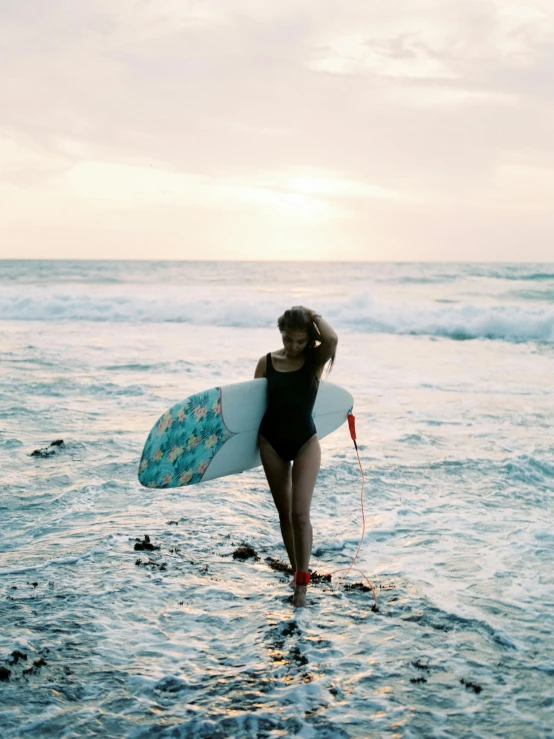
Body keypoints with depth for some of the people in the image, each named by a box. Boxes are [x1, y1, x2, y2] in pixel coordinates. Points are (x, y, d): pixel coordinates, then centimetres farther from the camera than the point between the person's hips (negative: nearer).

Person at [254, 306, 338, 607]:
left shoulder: (316, 360, -6)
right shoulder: (267, 362, -2)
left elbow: (332, 339, -29)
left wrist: (312, 314, -13)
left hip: (305, 441, -2)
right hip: (271, 442, 3)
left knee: (300, 514, -10)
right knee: (284, 512, 13)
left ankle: (302, 581, -1)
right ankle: (296, 570, 29)